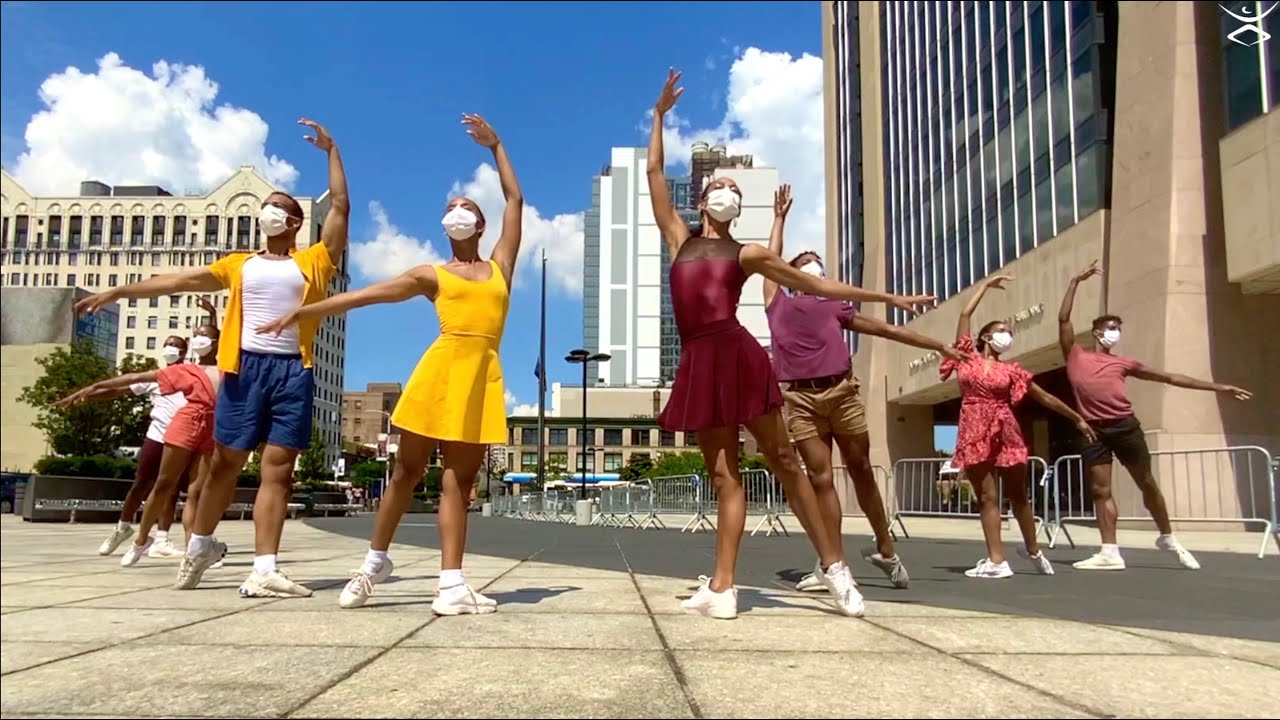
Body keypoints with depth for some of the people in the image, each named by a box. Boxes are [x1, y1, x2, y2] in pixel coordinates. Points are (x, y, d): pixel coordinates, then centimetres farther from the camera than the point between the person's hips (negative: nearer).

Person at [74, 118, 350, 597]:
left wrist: (331, 150, 10)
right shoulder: (239, 264, 18)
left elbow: (341, 206, 7)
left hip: (293, 370, -1)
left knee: (278, 468, -5)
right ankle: (200, 547, 29)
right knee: (226, 462, 9)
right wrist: (119, 292, 13)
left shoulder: (313, 261, 11)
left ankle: (263, 571, -7)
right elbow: (180, 280, 17)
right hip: (246, 366, 2)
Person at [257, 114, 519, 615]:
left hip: (484, 376, 1)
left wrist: (495, 146, 27)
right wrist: (302, 312, 5)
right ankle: (375, 562, 23)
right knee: (407, 470, 6)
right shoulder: (431, 275, 15)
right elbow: (365, 295, 11)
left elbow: (515, 200, 23)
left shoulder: (500, 265, 18)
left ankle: (451, 584, -5)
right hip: (441, 369, -1)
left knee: (459, 481, 0)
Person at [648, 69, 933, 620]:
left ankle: (832, 566, 8)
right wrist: (660, 113, 23)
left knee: (782, 460, 0)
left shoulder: (746, 253, 15)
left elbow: (814, 284, 16)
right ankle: (721, 588, 2)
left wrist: (888, 297, 15)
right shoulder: (680, 240, 20)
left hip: (739, 356, -2)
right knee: (724, 475, 2)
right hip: (699, 363, 2)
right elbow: (654, 173, 21)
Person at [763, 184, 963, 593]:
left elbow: (886, 329, 24)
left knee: (861, 471, 8)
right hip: (800, 399, -1)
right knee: (820, 478, -3)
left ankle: (885, 549, 22)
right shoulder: (778, 304, 17)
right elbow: (771, 259, 25)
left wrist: (938, 346, 26)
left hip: (842, 393, 1)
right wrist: (780, 217, 38)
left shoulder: (835, 308, 21)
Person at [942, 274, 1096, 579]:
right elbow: (965, 314, 5)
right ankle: (996, 560, -5)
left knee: (1017, 495, 10)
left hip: (1005, 433, 2)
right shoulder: (968, 358, 7)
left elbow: (1046, 398, 17)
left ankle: (1033, 550, 27)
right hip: (975, 433, -1)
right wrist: (986, 284, 13)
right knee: (987, 496, -3)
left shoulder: (1011, 370, 10)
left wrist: (1077, 419, 20)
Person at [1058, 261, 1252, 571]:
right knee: (1100, 491, -2)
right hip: (1093, 429, -2)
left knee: (1147, 483, 10)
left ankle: (1168, 538, 29)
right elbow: (1063, 319, 2)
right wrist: (1076, 281, 2)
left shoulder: (1122, 362, 16)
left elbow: (1169, 377, 19)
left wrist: (1217, 387, 19)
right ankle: (1110, 552, -1)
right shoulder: (1076, 355, 11)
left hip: (1125, 425, 2)